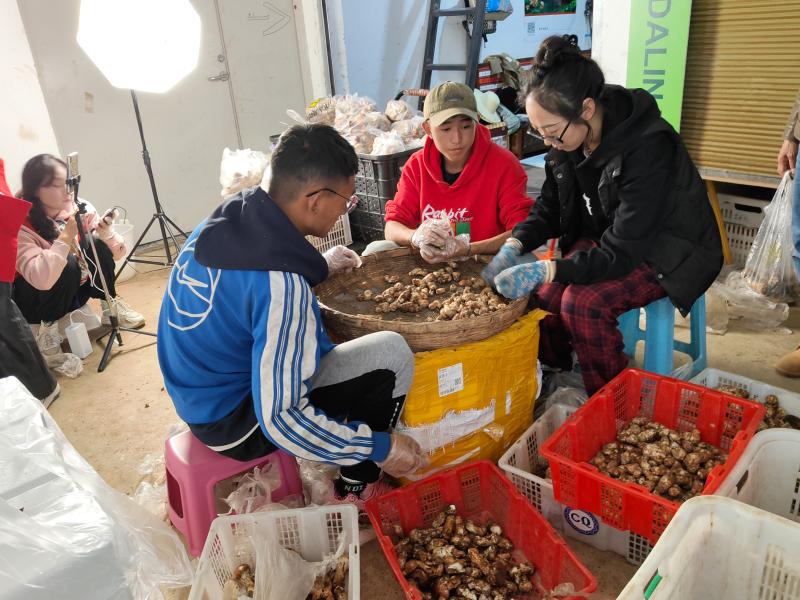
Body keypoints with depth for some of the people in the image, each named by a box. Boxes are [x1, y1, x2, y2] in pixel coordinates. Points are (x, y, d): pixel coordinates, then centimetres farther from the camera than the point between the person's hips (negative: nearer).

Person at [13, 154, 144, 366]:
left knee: (98, 245, -19)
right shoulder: (20, 226, -26)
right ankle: (48, 328, -11)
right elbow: (41, 279, -42)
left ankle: (111, 306, -1)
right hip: (34, 298, -4)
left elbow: (118, 252, -10)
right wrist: (66, 237, -40)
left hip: (75, 287, 5)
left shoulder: (79, 207, -12)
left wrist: (106, 231, -29)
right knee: (66, 266, -32)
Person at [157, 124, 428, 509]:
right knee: (392, 354, -13)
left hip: (195, 392, 9)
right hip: (232, 422, -9)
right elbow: (280, 421, -29)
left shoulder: (226, 218, -6)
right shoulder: (283, 287, -32)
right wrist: (380, 448, -19)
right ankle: (358, 490, 10)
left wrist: (318, 267, 15)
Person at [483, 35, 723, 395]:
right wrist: (513, 247, -16)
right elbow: (548, 209, 3)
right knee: (542, 293, -17)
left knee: (583, 302, -30)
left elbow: (623, 253, -31)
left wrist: (545, 270, -40)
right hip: (603, 241, 7)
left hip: (667, 253, -6)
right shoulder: (566, 140, -10)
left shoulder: (649, 148, -31)